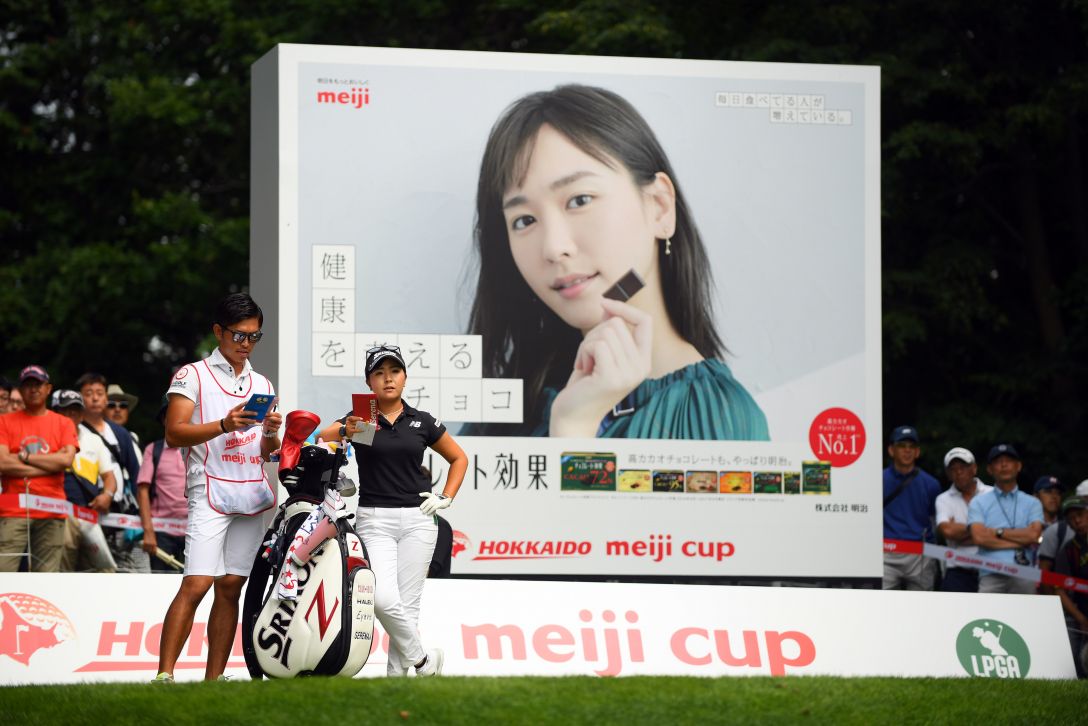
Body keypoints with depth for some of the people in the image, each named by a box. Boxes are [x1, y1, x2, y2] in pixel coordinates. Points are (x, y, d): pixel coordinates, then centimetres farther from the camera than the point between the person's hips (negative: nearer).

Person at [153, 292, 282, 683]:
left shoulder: (262, 384, 21)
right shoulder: (193, 375, 4)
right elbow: (174, 433, -7)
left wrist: (271, 433, 1)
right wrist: (224, 425, -20)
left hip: (254, 493, 5)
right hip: (211, 490, -5)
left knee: (230, 588, 3)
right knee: (197, 584, -16)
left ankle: (213, 680, 5)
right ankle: (164, 675, -18)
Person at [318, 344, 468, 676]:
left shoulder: (422, 422, 7)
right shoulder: (359, 419, 2)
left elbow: (458, 458, 20)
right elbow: (318, 440, -16)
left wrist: (445, 498, 7)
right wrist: (345, 431, -37)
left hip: (418, 520, 1)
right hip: (374, 521, -1)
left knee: (407, 604, -1)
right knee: (383, 599, -16)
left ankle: (396, 674, 8)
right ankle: (423, 660, 4)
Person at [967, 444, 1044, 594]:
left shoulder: (1032, 503, 15)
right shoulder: (979, 503, 13)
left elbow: (1033, 535, -2)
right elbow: (979, 537, -3)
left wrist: (997, 532, 0)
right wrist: (1019, 543, -3)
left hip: (1023, 576, 1)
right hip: (991, 575, -1)